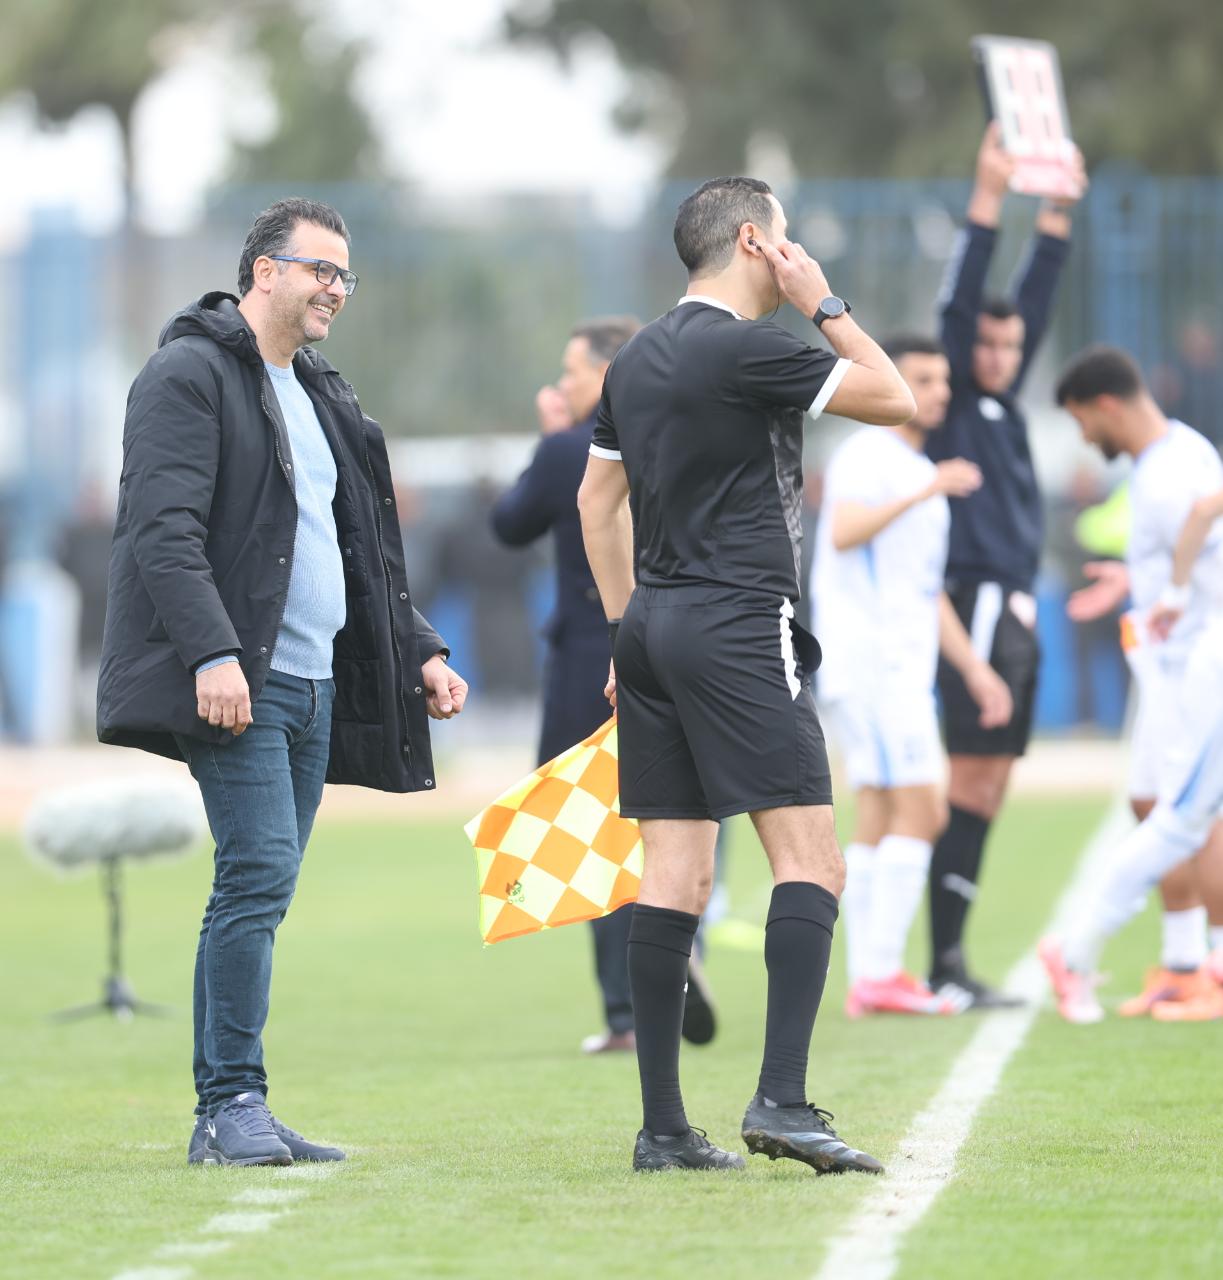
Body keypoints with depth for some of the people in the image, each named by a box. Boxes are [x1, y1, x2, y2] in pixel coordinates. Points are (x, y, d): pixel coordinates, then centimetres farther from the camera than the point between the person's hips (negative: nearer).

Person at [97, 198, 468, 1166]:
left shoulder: (320, 397, 23)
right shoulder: (189, 375, -6)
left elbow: (364, 550, 29)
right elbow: (165, 529, -16)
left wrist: (420, 651, 19)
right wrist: (212, 652, -26)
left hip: (314, 682, 8)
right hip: (236, 683, -8)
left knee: (258, 890, 7)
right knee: (262, 873, -16)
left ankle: (226, 1118, 8)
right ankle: (236, 1104, -12)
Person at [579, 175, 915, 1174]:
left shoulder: (637, 361, 15)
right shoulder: (747, 350, -11)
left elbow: (597, 499, 22)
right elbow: (894, 399, -5)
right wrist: (826, 303, 4)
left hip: (654, 631, 8)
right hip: (739, 628, -8)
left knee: (676, 874, 5)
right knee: (810, 863, -7)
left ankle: (663, 1127, 3)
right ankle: (782, 1100, -18)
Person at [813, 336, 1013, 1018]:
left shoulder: (920, 475, 23)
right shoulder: (867, 456, -6)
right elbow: (844, 533, -26)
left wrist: (976, 668, 21)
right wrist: (924, 493, -33)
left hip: (903, 667, 10)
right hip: (870, 660, -10)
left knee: (879, 823, 7)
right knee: (918, 810, -14)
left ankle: (870, 981, 7)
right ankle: (881, 973, -15)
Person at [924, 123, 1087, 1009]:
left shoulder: (1003, 405, 17)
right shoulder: (951, 408, -3)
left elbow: (1035, 306, 21)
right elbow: (958, 306, -11)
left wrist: (1059, 213, 18)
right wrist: (989, 197, -14)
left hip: (1017, 616, 9)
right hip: (979, 608, -9)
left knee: (991, 784, 6)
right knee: (973, 780, -11)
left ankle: (953, 966, 7)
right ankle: (944, 966, -12)